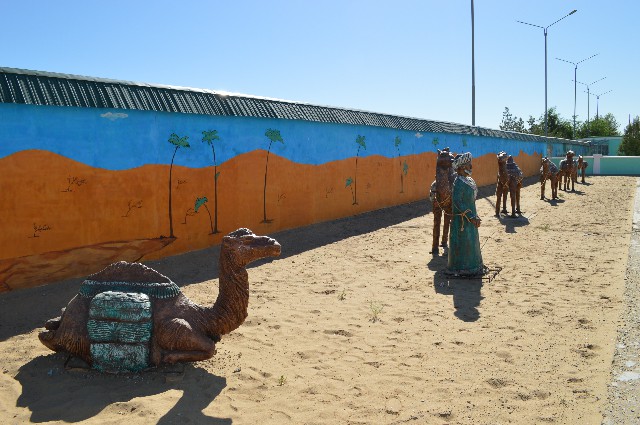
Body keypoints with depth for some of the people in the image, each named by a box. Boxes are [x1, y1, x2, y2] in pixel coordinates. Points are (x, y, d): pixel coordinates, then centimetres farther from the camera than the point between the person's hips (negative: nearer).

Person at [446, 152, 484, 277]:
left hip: (470, 217, 10)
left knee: (472, 242, 16)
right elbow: (457, 201, -24)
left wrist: (475, 216, 16)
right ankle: (461, 268, 8)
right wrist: (470, 217, -24)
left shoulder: (468, 180, 11)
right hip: (462, 218, -10)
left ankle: (471, 267, 28)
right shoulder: (459, 182, -19)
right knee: (462, 242, -2)